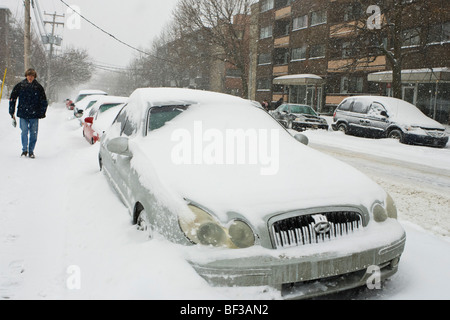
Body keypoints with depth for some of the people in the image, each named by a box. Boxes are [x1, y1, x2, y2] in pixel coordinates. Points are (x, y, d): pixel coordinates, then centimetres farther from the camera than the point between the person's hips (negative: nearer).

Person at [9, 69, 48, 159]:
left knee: (33, 133, 3)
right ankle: (24, 150, 7)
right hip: (23, 114, 0)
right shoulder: (20, 86, 3)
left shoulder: (38, 87, 3)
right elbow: (12, 98, 10)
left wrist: (42, 113, 4)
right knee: (24, 132, -4)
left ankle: (31, 151, 14)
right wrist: (12, 112, 7)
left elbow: (44, 101, 9)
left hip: (34, 115, 0)